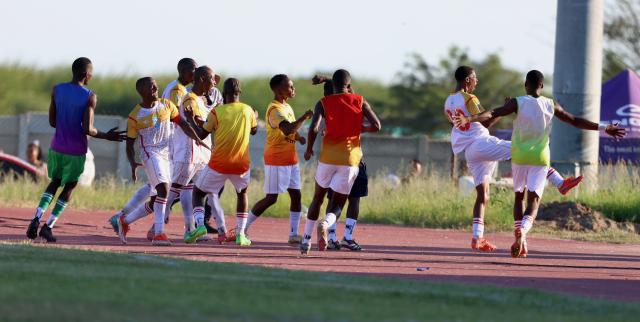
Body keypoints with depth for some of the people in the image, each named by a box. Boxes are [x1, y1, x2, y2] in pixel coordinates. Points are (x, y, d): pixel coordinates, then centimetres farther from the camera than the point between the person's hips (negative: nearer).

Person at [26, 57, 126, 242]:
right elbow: (87, 130, -19)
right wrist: (106, 136, -2)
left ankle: (37, 218, -1)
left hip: (56, 148, 4)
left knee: (55, 182, 22)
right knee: (69, 186, 15)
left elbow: (52, 122, 4)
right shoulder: (90, 97, -15)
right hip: (76, 152, -4)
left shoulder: (57, 90, -2)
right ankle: (49, 226, 4)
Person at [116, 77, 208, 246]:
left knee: (156, 201, 8)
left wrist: (196, 138, -2)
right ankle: (159, 233, -29)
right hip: (151, 154, -6)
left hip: (168, 154, 6)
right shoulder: (135, 116, -7)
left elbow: (182, 123, 12)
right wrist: (132, 164, -18)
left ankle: (125, 221, 27)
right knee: (163, 187, -27)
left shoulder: (166, 105, 5)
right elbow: (130, 143, -3)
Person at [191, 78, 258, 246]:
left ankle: (200, 223, -12)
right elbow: (254, 130, 21)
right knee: (242, 193, 28)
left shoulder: (216, 112, -10)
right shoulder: (248, 111, 0)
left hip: (219, 164, -3)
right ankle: (240, 234, 18)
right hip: (241, 164, 3)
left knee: (198, 192, 14)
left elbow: (201, 134, 0)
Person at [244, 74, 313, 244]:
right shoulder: (275, 109, -18)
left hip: (290, 159, 9)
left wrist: (299, 137, 2)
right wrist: (305, 117, -25)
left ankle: (294, 234, 6)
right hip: (276, 159, -9)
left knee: (296, 195, 4)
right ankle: (243, 228, 5)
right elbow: (287, 130, -33)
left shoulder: (287, 107, 13)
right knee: (271, 198, -5)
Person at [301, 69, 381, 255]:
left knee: (318, 197, 21)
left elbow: (314, 129, -13)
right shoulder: (360, 102, 3)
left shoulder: (323, 103, 1)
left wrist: (309, 149, 4)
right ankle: (326, 223, -29)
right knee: (337, 204, 5)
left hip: (328, 156, 1)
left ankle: (306, 239, 19)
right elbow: (376, 126, -5)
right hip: (350, 158, -1)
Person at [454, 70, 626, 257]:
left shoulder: (518, 103, -5)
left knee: (519, 196, 18)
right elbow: (575, 121, 8)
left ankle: (521, 242, 13)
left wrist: (468, 119, -24)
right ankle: (523, 230, -33)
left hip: (519, 157, 0)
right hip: (540, 158, 0)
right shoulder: (551, 106, 3)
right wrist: (603, 129, 17)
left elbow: (492, 115, -17)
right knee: (533, 201, -3)